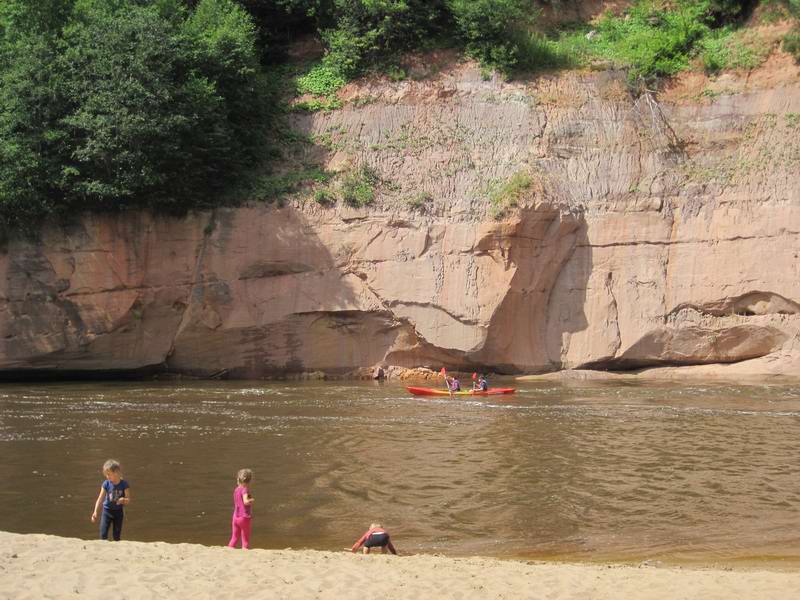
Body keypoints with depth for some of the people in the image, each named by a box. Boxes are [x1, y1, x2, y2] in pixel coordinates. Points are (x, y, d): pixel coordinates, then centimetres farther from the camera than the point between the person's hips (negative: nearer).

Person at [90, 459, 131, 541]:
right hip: (107, 511, 0)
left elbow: (128, 500, -11)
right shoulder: (106, 484, -10)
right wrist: (95, 512, -21)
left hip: (118, 512, 0)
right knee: (103, 535, -6)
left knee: (117, 536, 8)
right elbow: (100, 499, -11)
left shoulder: (124, 484, -12)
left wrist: (123, 500, -35)